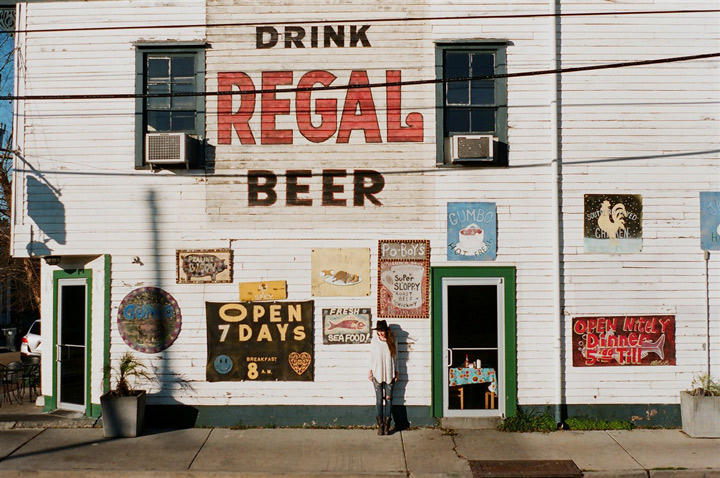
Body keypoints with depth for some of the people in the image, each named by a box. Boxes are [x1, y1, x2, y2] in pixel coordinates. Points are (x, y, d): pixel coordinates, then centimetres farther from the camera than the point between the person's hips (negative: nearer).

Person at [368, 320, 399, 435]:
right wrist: (370, 370, 2)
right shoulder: (374, 340, 1)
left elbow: (395, 357, 10)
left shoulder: (392, 341, 3)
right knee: (379, 399, -1)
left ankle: (387, 425, 5)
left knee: (388, 398, 1)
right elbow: (371, 356, 6)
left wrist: (396, 372, 9)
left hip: (389, 374, 1)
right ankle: (380, 425, 2)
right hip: (377, 373, -1)